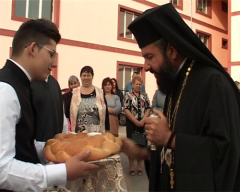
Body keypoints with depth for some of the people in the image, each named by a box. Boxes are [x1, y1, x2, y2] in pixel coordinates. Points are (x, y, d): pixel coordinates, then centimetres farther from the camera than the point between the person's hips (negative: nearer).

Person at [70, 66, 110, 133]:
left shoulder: (99, 92, 2)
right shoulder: (75, 93, 5)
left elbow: (105, 112, 2)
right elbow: (71, 114, 6)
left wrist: (107, 130, -2)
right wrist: (72, 132, 2)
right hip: (79, 132, 1)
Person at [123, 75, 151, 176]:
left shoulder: (145, 95, 9)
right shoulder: (128, 95, -2)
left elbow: (148, 109, 5)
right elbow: (126, 110, -9)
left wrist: (143, 120, -9)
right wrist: (136, 121, -13)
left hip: (142, 123, 3)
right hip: (132, 123, -3)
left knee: (142, 144, 7)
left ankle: (139, 166, 18)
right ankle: (131, 167, 12)